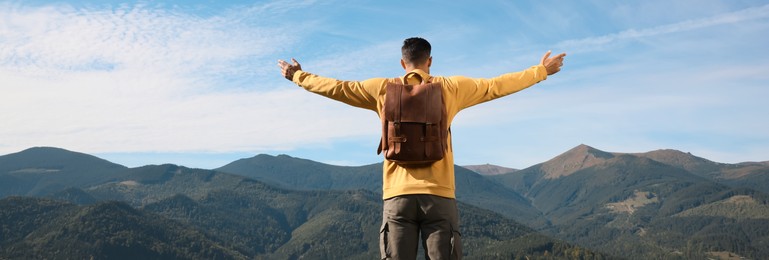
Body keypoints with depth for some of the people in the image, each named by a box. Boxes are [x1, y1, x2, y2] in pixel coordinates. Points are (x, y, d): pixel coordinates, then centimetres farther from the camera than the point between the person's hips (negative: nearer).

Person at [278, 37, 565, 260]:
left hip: (398, 195, 1)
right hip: (438, 194, 0)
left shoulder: (383, 89, 7)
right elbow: (496, 86, 13)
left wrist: (298, 76, 30)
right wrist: (540, 71, 26)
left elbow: (338, 88, 15)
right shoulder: (450, 87, 6)